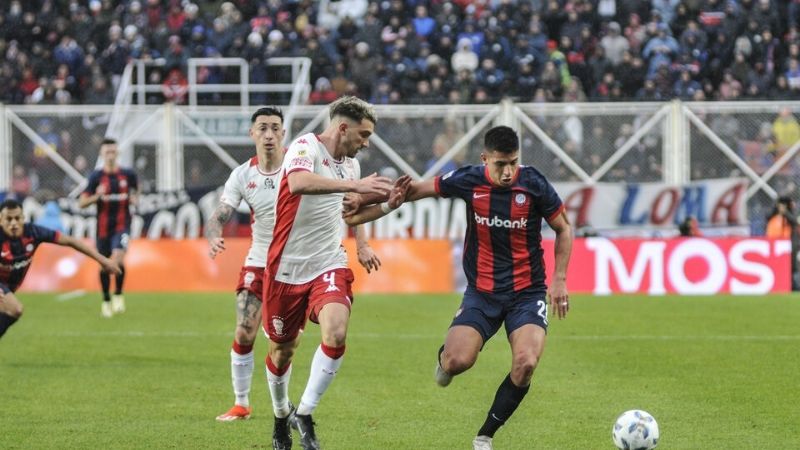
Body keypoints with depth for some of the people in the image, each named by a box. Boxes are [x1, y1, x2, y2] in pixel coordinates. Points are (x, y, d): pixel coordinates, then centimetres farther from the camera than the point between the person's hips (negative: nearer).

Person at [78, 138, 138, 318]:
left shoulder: (128, 175, 0)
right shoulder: (96, 176, -3)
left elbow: (135, 190, 21)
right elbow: (82, 203, -4)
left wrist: (134, 199, -1)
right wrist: (97, 196, -21)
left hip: (122, 225, -1)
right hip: (103, 227, 1)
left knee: (118, 258, -23)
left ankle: (118, 295, -3)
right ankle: (106, 300, 29)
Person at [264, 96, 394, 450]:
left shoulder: (351, 164, 10)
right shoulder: (306, 147, -13)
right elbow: (298, 183, -37)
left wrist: (384, 199, 13)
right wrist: (354, 185, -39)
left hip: (329, 265, 4)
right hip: (287, 268, -4)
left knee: (336, 332, -23)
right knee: (282, 350, 9)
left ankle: (304, 415, -11)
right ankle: (281, 414, 37)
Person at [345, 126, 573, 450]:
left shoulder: (534, 184, -11)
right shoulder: (469, 180, -9)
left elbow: (563, 229, 4)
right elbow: (418, 189, 7)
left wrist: (559, 279, -5)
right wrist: (363, 214, 3)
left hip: (527, 292, -1)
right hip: (481, 292, 1)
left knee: (526, 363, -24)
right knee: (458, 361, -21)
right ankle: (445, 356, 22)